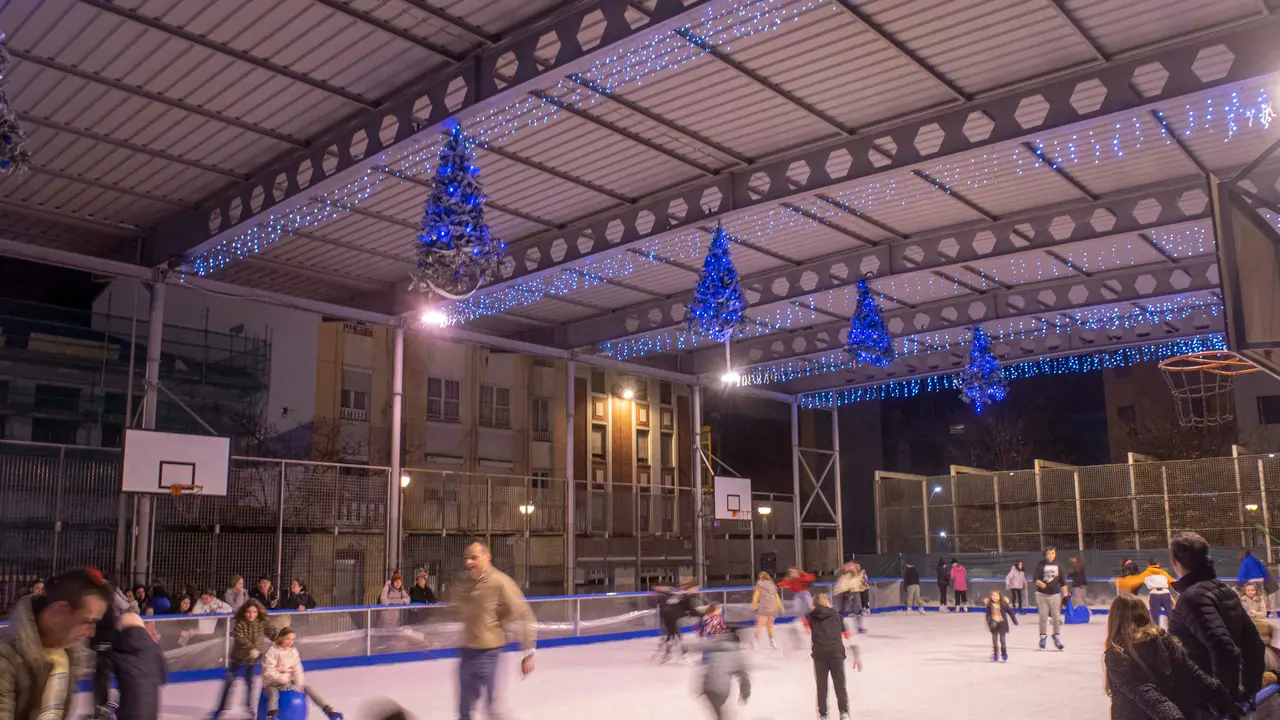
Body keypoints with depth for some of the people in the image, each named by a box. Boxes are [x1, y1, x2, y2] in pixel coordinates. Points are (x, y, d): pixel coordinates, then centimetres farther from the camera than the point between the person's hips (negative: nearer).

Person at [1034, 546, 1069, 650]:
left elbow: (1063, 582, 6)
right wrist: (1041, 584, -31)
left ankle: (1057, 637, 9)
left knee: (1057, 617, -3)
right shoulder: (1040, 566, -3)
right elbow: (1036, 579, -9)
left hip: (1055, 595, 1)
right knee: (1043, 617, 3)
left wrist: (1065, 595, 4)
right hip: (1042, 595, -1)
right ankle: (1042, 637, 15)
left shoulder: (1059, 566, 2)